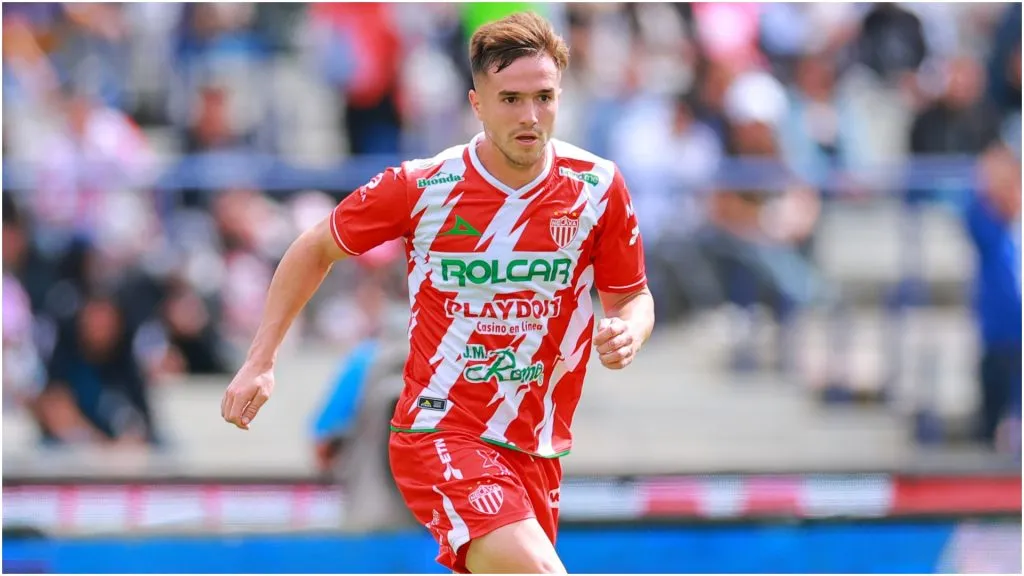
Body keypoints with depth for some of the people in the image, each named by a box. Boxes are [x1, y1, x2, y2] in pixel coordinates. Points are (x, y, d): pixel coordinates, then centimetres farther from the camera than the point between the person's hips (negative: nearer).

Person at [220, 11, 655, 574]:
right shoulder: (420, 187, -8)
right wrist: (260, 361, 3)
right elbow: (314, 249, 8)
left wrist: (628, 332, -14)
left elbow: (632, 296, 10)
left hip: (536, 451, 4)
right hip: (438, 436, -4)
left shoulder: (597, 186, -3)